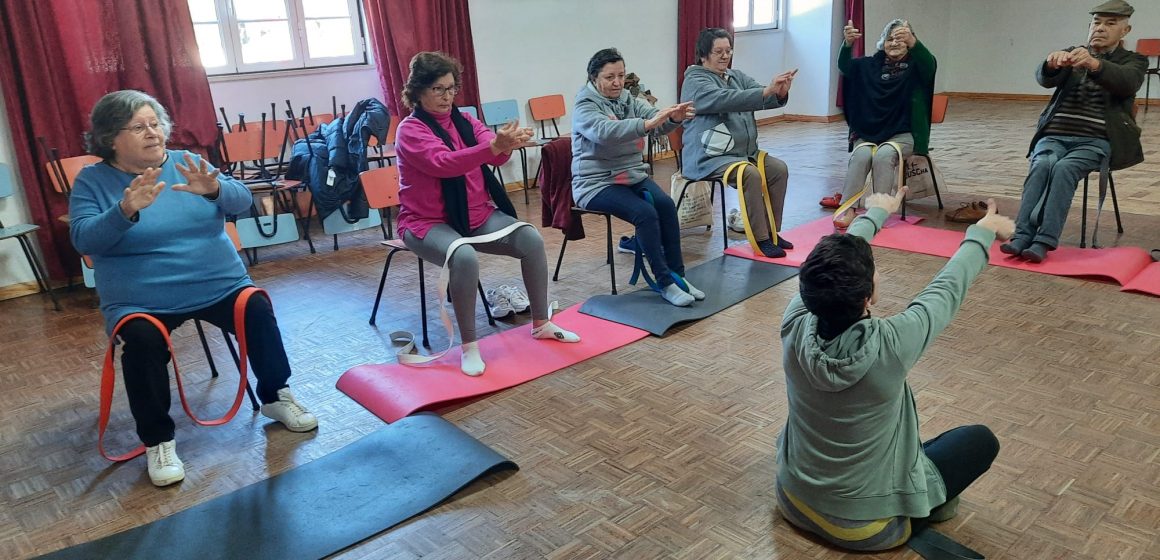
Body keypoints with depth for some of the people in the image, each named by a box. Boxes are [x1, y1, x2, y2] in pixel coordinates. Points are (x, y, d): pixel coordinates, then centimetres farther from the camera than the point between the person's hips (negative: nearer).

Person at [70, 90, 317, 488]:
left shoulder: (186, 162, 7)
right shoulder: (91, 180, 1)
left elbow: (241, 201, -5)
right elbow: (83, 239, -13)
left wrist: (214, 189, -28)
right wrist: (125, 211, -31)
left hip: (218, 284, 2)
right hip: (140, 301, -2)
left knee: (258, 311, -22)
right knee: (141, 340, -30)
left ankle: (276, 397, 1)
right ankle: (158, 440, -10)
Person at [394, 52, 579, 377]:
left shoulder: (464, 121, 7)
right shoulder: (410, 131, -11)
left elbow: (493, 153, -13)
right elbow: (443, 163, -30)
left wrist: (508, 144, -37)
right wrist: (494, 146, -42)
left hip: (477, 215, 6)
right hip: (428, 223, -5)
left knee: (532, 239, -14)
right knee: (465, 256, -36)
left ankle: (541, 324, 3)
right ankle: (469, 346, -20)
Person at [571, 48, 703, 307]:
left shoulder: (629, 100, 9)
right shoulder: (584, 107, -10)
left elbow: (657, 121, -8)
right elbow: (604, 131, -32)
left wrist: (675, 118, -31)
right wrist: (646, 124, -44)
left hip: (633, 176, 6)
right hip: (597, 183, -6)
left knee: (666, 205, -20)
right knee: (645, 213, -26)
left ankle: (677, 274, -11)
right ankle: (665, 283, -18)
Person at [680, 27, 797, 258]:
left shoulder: (737, 76, 14)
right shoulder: (695, 81, -9)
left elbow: (762, 98, 1)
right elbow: (726, 99, -27)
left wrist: (780, 92, -22)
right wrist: (767, 90, -34)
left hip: (745, 152, 8)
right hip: (709, 157, -8)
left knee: (779, 169, -9)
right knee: (750, 175, -28)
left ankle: (771, 232, 1)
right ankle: (760, 239, -19)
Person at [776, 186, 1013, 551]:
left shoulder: (795, 326, -23)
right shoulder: (889, 345, -32)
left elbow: (833, 272, -3)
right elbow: (947, 289, -13)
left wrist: (875, 214, 15)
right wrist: (983, 233, 6)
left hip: (794, 502, 4)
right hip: (862, 524, -3)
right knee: (981, 440, 12)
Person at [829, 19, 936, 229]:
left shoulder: (915, 65, 2)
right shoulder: (872, 64, 9)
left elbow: (930, 65, -22)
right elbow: (844, 67, -8)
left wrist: (913, 42, -43)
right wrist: (848, 43, -30)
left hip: (903, 134, -2)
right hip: (868, 132, 2)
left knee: (884, 154, -33)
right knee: (861, 154, -29)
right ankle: (848, 208, -30)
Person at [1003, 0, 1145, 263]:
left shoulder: (1133, 61, 11)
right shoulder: (1071, 54, 18)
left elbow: (1126, 82, -16)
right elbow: (1044, 79, -6)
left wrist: (1094, 64, -36)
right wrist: (1052, 64, -32)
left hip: (1096, 140, -2)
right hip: (1056, 134, 2)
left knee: (1064, 168, -32)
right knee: (1042, 165, -31)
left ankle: (1044, 240, -39)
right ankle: (1022, 235, -39)